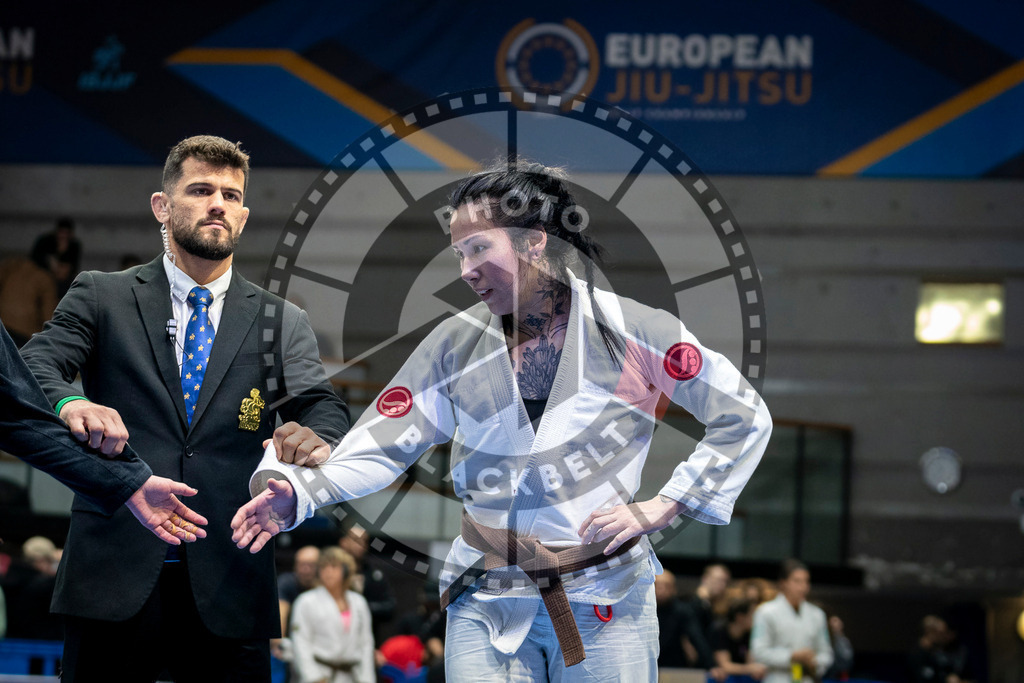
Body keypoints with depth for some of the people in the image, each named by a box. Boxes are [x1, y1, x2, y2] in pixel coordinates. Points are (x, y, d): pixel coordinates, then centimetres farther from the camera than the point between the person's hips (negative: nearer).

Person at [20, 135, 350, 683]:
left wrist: (314, 438, -24)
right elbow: (32, 366, -3)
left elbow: (323, 407, 2)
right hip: (114, 576, -1)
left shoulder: (282, 324, 14)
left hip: (228, 590, 1)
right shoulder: (101, 298, 10)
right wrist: (68, 404, -28)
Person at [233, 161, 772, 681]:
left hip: (605, 605, -2)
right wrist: (296, 491, -19)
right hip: (486, 601, 2)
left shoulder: (631, 332, -6)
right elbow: (381, 445, -2)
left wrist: (662, 506, -5)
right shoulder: (458, 344, 2)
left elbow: (745, 418, 0)